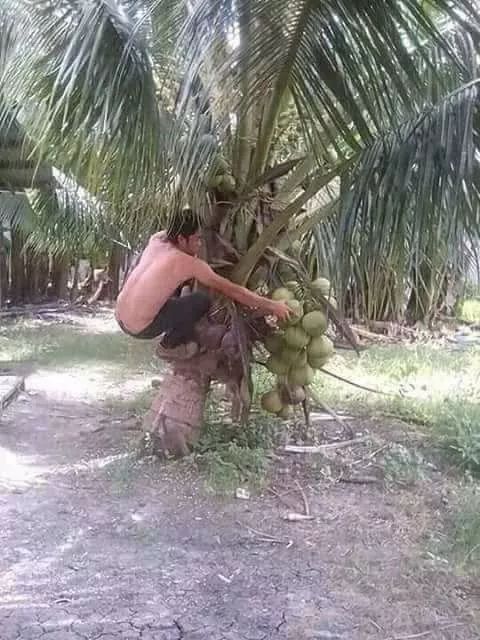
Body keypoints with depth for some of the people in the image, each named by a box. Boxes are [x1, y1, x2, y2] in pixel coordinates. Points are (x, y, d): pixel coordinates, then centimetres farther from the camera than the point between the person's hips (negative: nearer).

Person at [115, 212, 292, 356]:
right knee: (202, 300, -8)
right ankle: (171, 343, 10)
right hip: (140, 329, -7)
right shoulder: (187, 263, -19)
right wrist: (270, 305, -8)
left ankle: (173, 334, 29)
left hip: (120, 318, 8)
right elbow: (231, 290, -15)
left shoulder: (157, 239, -2)